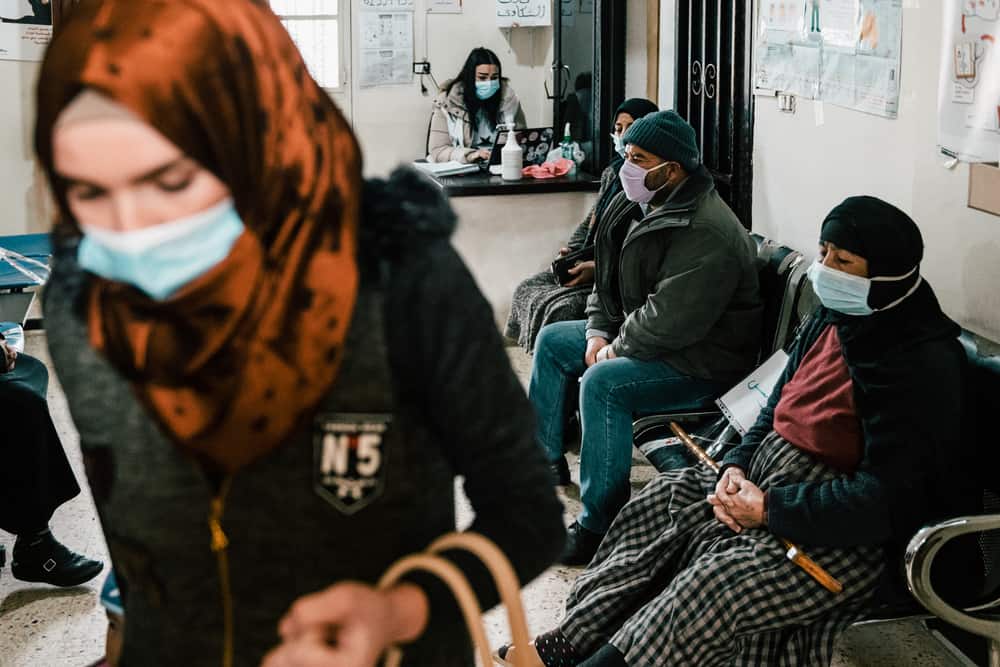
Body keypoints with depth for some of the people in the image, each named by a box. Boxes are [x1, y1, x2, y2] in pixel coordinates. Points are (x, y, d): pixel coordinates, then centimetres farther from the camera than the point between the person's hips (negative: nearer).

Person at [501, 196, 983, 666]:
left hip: (848, 532, -9)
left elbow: (886, 498, -24)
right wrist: (737, 466, -4)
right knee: (661, 504, -4)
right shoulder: (831, 321, 5)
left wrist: (770, 508, -23)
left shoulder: (921, 367, -21)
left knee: (722, 580, -27)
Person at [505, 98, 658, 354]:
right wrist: (572, 251, 4)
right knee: (527, 289, -2)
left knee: (562, 308, -26)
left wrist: (598, 268, -22)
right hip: (590, 263, 9)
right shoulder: (612, 173, 14)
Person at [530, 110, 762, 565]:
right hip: (635, 335, 11)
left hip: (701, 362, -11)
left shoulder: (707, 234, -28)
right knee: (553, 341, 15)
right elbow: (609, 275, 14)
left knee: (603, 384, -33)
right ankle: (546, 460, 29)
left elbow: (668, 321, -32)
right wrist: (598, 331, -1)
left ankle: (599, 527, -24)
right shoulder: (640, 204, 4)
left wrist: (615, 350, -18)